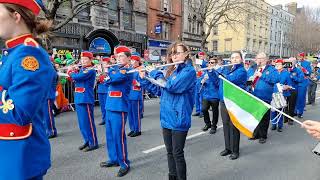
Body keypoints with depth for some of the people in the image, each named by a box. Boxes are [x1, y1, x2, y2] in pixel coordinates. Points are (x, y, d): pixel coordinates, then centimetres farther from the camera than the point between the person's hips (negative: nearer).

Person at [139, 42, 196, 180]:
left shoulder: (189, 71, -10)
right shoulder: (170, 70, 12)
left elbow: (171, 86, -23)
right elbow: (158, 90, 16)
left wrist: (155, 74, -11)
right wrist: (144, 78, 6)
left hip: (179, 119, -7)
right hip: (166, 117, 7)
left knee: (178, 153, 2)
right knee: (170, 152, 17)